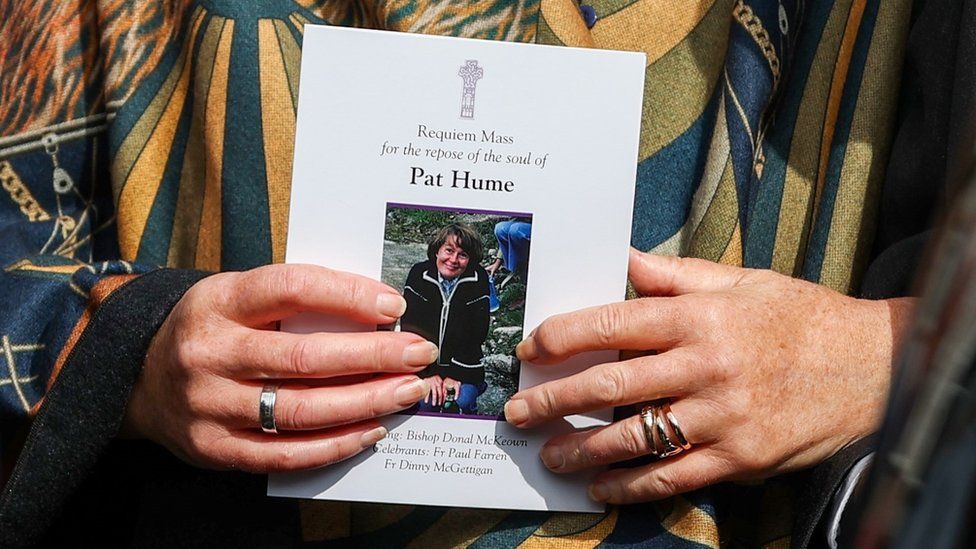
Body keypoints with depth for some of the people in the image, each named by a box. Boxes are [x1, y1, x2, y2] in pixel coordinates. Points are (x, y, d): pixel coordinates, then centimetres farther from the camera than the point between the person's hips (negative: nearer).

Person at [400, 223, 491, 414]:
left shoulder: (478, 279, -7)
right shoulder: (419, 273, -5)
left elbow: (476, 334, -9)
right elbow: (411, 328, -9)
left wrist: (454, 375, -16)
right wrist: (427, 373, -16)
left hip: (464, 368, 0)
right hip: (421, 365, 0)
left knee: (462, 402, -24)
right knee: (426, 402, -23)